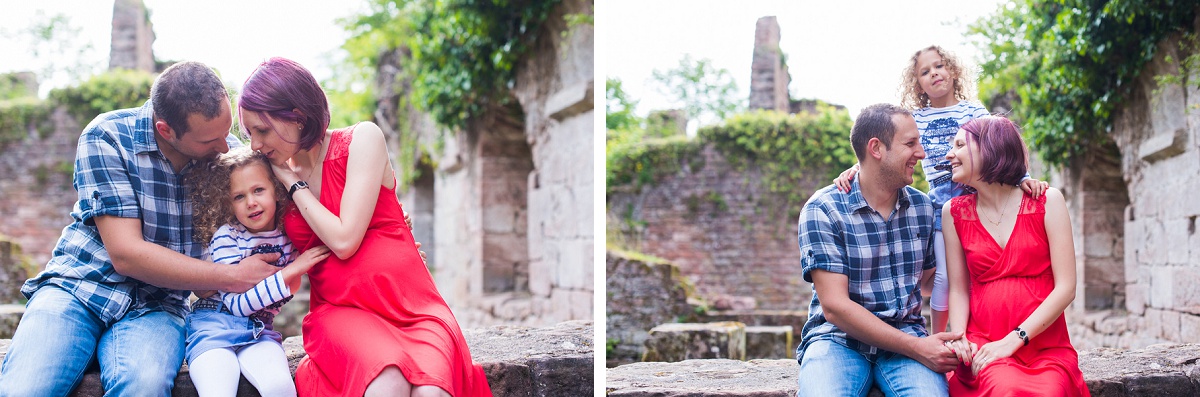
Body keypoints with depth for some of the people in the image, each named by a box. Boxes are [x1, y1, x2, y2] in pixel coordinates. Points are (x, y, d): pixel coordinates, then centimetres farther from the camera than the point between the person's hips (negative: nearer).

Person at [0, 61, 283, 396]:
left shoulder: (229, 153, -1)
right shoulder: (106, 138, -11)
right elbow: (126, 254, -16)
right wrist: (233, 278, -19)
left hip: (155, 307, 2)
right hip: (77, 289, -1)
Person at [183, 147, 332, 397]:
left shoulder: (289, 238, 5)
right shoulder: (225, 238, -6)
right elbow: (238, 304, -14)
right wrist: (291, 271, -16)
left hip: (259, 330, 3)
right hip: (216, 325, -3)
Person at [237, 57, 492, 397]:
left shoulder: (362, 139, 1)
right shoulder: (280, 177, 14)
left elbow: (344, 240, -9)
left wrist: (293, 184, 1)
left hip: (410, 306, -2)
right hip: (341, 312, 2)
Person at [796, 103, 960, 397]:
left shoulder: (923, 207, 10)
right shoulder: (823, 209, -6)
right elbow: (835, 306, -12)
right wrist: (916, 347, -17)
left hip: (907, 336, 4)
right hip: (839, 337, -3)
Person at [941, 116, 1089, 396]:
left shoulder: (1046, 202, 4)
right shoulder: (954, 213, 10)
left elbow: (1066, 287, -3)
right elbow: (959, 289, 10)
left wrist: (1013, 340, -13)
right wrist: (959, 337, -11)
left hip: (1044, 346, 0)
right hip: (983, 346, 0)